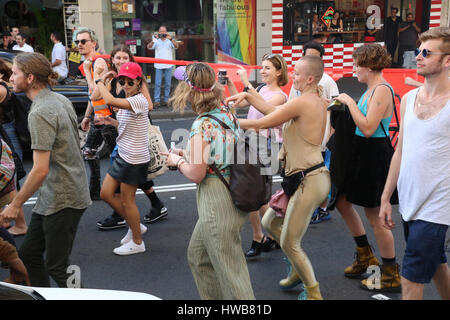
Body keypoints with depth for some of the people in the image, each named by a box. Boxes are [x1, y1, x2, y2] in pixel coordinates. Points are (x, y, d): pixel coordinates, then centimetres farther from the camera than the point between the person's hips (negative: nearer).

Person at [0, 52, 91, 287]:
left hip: (62, 200, -9)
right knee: (28, 254, 17)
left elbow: (40, 170, -25)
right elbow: (73, 142, 18)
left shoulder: (40, 113, -21)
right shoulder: (60, 99, 8)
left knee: (56, 268, 2)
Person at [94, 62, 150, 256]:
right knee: (106, 194, 13)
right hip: (123, 155, 10)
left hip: (135, 159, -10)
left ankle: (137, 242, 20)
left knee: (127, 201, 2)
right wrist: (112, 122, 3)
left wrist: (98, 79, -21)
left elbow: (110, 101, -36)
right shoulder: (127, 100, 11)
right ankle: (135, 226, 29)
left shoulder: (139, 100, -20)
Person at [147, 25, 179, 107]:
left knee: (168, 84, 5)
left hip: (168, 66, 1)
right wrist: (153, 39, -24)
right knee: (157, 84, -4)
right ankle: (157, 101, -1)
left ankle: (166, 100, 15)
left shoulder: (170, 40, 5)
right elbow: (149, 47, -9)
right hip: (158, 66, -1)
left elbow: (176, 46, -11)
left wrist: (171, 39, -25)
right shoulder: (156, 41, 5)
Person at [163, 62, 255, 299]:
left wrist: (177, 161, -1)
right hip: (233, 197, 9)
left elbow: (196, 174, -19)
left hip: (216, 204, -9)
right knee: (197, 255, 25)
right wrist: (186, 154, 15)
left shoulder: (202, 125, -20)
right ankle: (212, 297, 37)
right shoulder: (227, 113, 5)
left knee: (230, 270, 3)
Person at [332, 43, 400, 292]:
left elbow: (368, 128, -26)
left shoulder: (382, 90, -18)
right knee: (342, 200, 18)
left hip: (375, 155, -10)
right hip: (361, 152, 10)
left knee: (374, 215, 0)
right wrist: (345, 105, 5)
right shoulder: (371, 89, 10)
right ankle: (365, 257, 34)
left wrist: (350, 102, -20)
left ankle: (391, 275, 17)